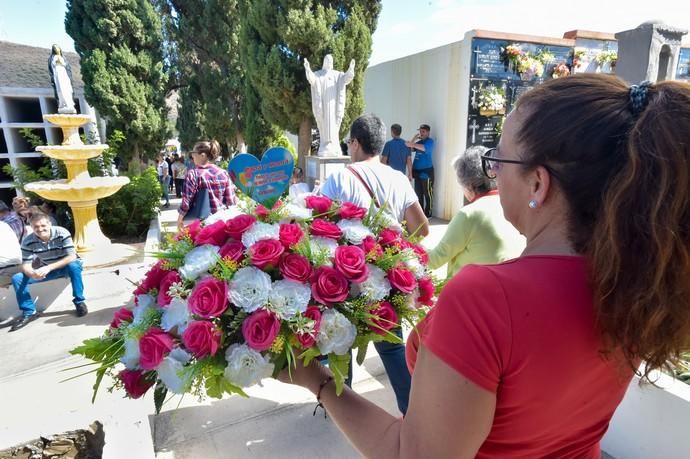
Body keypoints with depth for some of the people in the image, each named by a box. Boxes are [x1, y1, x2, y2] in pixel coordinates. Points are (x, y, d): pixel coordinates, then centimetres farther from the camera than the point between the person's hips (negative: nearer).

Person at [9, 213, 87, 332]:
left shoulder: (62, 233, -25)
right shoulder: (28, 241, -16)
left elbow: (72, 257, -30)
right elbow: (26, 265, -15)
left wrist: (49, 267, -39)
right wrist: (32, 273, -40)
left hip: (66, 266, -4)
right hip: (46, 270, 4)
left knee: (74, 266, -38)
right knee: (17, 278, -15)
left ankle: (79, 302, -21)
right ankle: (29, 312, -1)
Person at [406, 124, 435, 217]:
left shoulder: (430, 141, -4)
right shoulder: (419, 142, 18)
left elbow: (424, 148, -24)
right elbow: (410, 148, 7)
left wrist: (412, 144, -26)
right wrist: (415, 137, 3)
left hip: (427, 171, -7)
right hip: (417, 171, 7)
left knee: (428, 194, -4)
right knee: (418, 193, 11)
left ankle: (428, 213, 0)